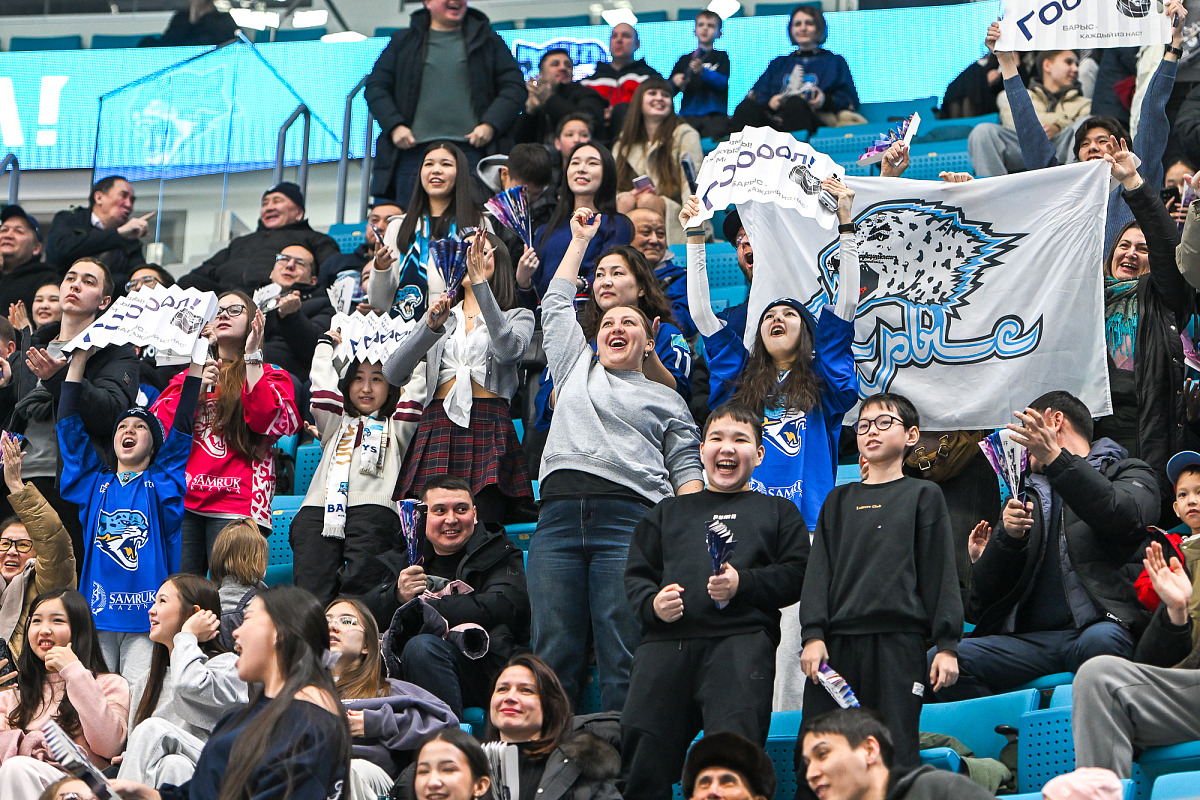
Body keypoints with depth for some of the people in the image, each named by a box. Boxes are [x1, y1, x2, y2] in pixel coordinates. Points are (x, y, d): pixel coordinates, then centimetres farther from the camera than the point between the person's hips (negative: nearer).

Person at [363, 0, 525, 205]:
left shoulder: (488, 40, 15)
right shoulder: (403, 41, 17)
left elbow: (515, 86, 10)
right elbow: (375, 87, 13)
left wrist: (490, 125, -6)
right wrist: (394, 126, -3)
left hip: (469, 148, -1)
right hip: (414, 150, 1)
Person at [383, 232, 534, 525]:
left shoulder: (518, 316, 18)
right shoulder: (438, 317, 25)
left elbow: (508, 349, -9)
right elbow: (393, 374, 8)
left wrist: (480, 281, -12)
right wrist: (431, 326, -6)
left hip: (489, 433, -2)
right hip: (437, 429, 2)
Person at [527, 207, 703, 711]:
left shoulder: (666, 401, 22)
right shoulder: (576, 369, 29)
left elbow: (687, 476, 13)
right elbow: (556, 304, 36)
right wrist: (580, 240, 43)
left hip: (628, 518, -2)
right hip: (558, 514, 2)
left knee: (623, 660, -11)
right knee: (554, 655, -7)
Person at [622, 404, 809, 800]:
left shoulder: (777, 511, 21)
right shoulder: (670, 511, 27)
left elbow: (796, 576, 9)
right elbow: (636, 574, 22)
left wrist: (743, 584, -8)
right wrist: (652, 603, -1)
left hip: (741, 638, -3)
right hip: (666, 641, 3)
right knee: (642, 754, -4)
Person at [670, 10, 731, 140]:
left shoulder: (721, 57, 13)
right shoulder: (684, 60, 21)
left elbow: (723, 83, -5)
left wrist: (703, 71, -22)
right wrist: (675, 82, -8)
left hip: (715, 115, -2)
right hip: (688, 114, 2)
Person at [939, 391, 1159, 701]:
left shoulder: (1130, 474, 19)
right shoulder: (1029, 495, 30)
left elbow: (1126, 517, -10)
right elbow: (982, 594, 20)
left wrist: (1056, 457, -16)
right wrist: (1008, 536, 2)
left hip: (1097, 626, -4)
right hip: (1030, 638, 4)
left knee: (1101, 641, -40)